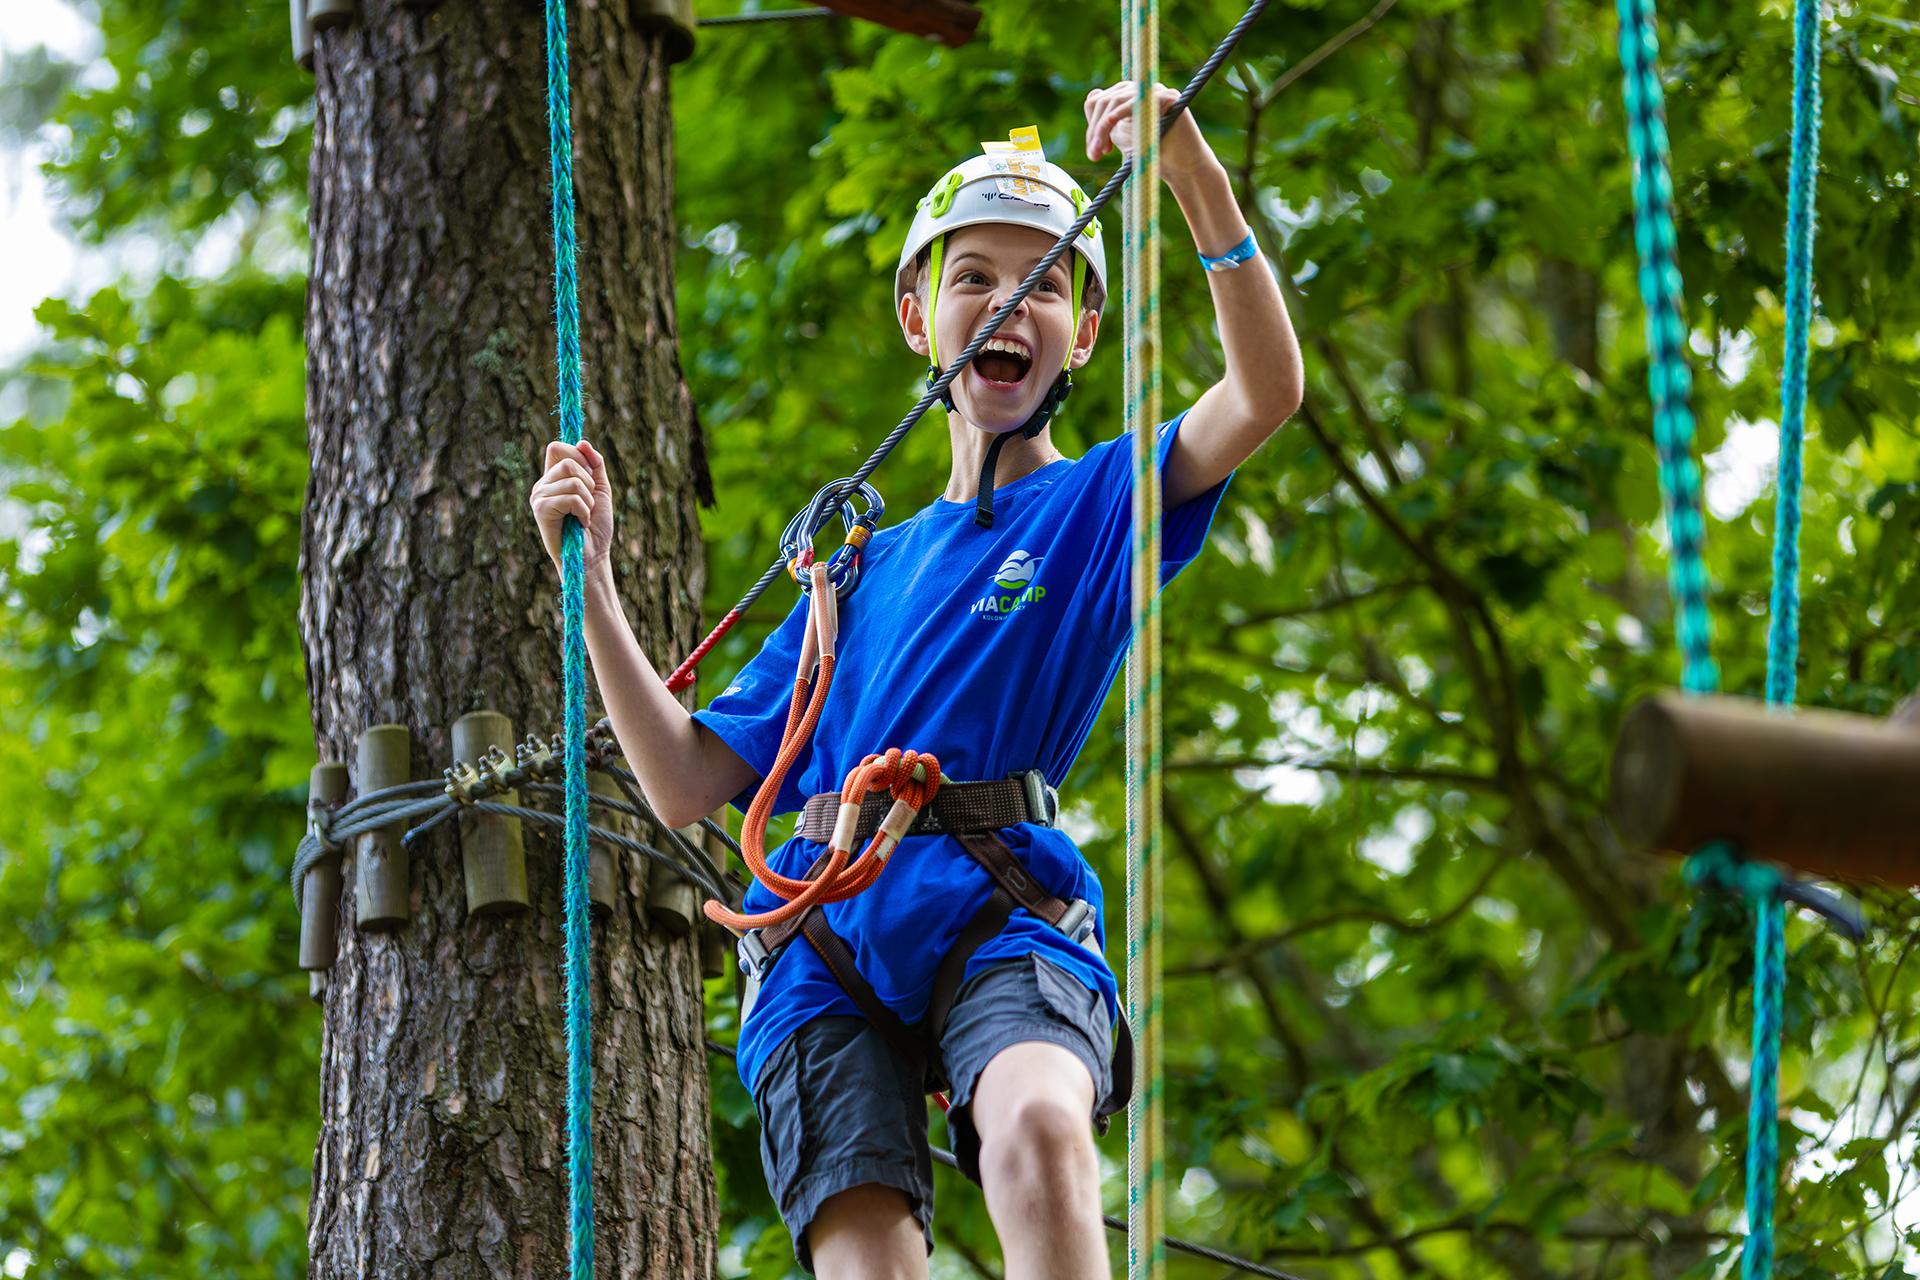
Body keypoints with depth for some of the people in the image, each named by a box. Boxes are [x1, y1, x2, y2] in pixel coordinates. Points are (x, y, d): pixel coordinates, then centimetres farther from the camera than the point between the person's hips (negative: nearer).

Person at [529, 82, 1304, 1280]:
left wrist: (1196, 176, -14)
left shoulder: (1102, 502, 18)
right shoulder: (865, 570, 29)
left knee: (1037, 1125, -36)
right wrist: (592, 581, 19)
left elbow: (1268, 392, -3)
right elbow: (689, 784, 26)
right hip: (825, 940, 3)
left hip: (1000, 909, -3)